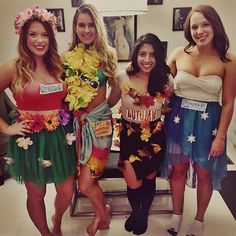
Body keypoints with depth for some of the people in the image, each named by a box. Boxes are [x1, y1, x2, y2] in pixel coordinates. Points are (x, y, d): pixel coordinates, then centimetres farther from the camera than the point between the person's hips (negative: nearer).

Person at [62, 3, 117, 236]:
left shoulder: (108, 54, -3)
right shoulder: (67, 57, 1)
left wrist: (103, 105, 1)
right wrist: (77, 110, -2)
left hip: (100, 121, -3)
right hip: (76, 121, 3)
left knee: (85, 184, 0)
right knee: (85, 180, 12)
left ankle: (101, 213, 33)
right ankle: (102, 211, 43)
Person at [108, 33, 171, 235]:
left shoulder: (164, 80, -8)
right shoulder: (122, 78, -11)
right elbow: (109, 104, 1)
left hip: (155, 138, 1)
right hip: (130, 137, -1)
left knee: (149, 179, 18)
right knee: (134, 184, 3)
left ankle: (143, 214, 50)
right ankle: (136, 212, 42)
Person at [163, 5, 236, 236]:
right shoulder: (179, 54, -3)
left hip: (208, 122, -1)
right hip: (179, 119, 2)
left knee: (204, 174, 12)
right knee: (178, 170, 12)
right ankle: (176, 215, 37)